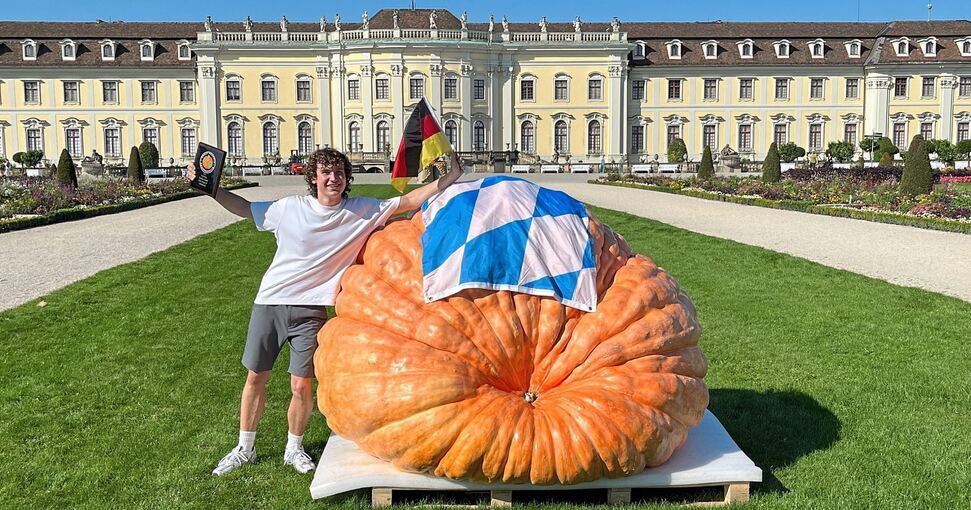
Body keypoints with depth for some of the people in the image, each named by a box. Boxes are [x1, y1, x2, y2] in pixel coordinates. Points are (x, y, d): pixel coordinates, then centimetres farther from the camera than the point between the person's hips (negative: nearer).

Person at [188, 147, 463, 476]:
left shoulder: (363, 211, -4)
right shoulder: (289, 208, -3)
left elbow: (409, 201, -4)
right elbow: (243, 208, 10)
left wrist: (450, 178, -8)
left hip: (310, 309, -1)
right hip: (270, 301, 1)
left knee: (301, 386, -2)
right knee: (255, 376, 10)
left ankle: (294, 449, 24)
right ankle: (245, 449, 29)